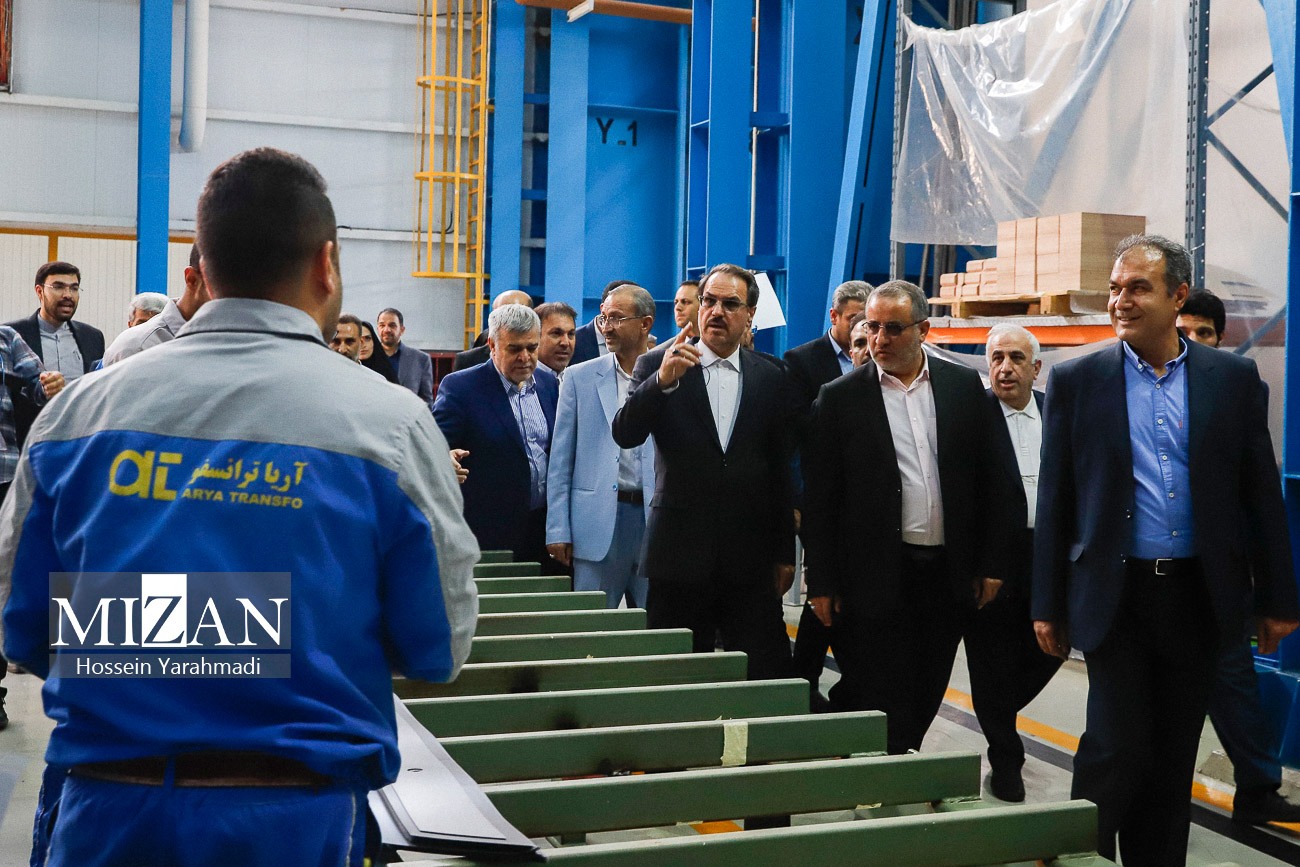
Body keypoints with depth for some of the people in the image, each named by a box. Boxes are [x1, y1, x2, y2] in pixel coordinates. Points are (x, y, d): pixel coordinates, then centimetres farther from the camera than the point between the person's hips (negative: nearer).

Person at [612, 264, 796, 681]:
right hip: (679, 552, -1)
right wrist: (662, 380, -27)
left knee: (768, 674, 2)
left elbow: (780, 473, 10)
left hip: (751, 557, 2)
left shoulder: (771, 380, 7)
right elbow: (624, 435, -12)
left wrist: (784, 553, 11)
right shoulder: (657, 366, 2)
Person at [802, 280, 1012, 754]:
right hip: (878, 578, -3)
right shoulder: (840, 397, -2)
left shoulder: (964, 386, 5)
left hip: (949, 574, 3)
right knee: (887, 710, 0)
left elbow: (989, 479, 7)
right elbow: (819, 498, -2)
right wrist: (822, 584, -5)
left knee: (924, 701, 13)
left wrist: (990, 564, 3)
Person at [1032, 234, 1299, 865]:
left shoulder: (1233, 378, 3)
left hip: (1199, 595, 2)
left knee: (1174, 754, 11)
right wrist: (1048, 605, 1)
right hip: (1116, 594, -1)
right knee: (1115, 746, -4)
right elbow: (1055, 501, 2)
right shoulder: (1076, 380, 1)